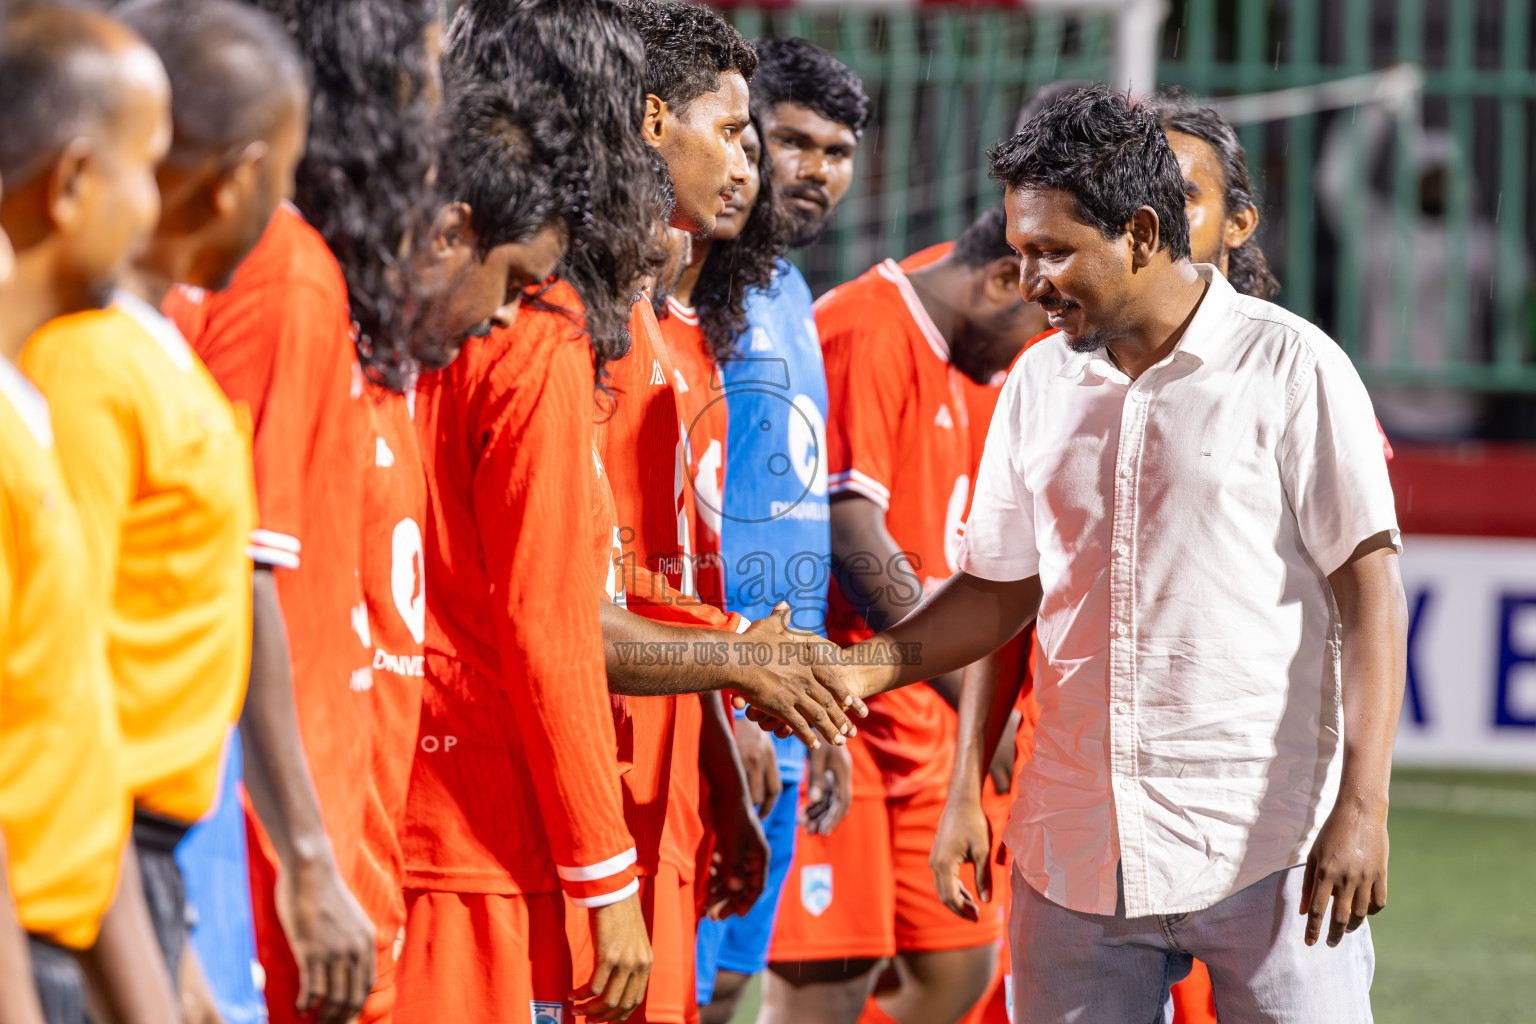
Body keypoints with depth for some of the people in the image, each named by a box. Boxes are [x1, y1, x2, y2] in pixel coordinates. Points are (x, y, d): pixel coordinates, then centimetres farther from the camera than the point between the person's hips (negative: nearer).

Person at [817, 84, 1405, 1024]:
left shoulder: (1290, 365, -4)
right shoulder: (1040, 381, 12)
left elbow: (1369, 592, -7)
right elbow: (1003, 589, 18)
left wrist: (1362, 806, -14)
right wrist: (864, 668, 1)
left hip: (1268, 842, -5)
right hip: (1077, 855, 5)